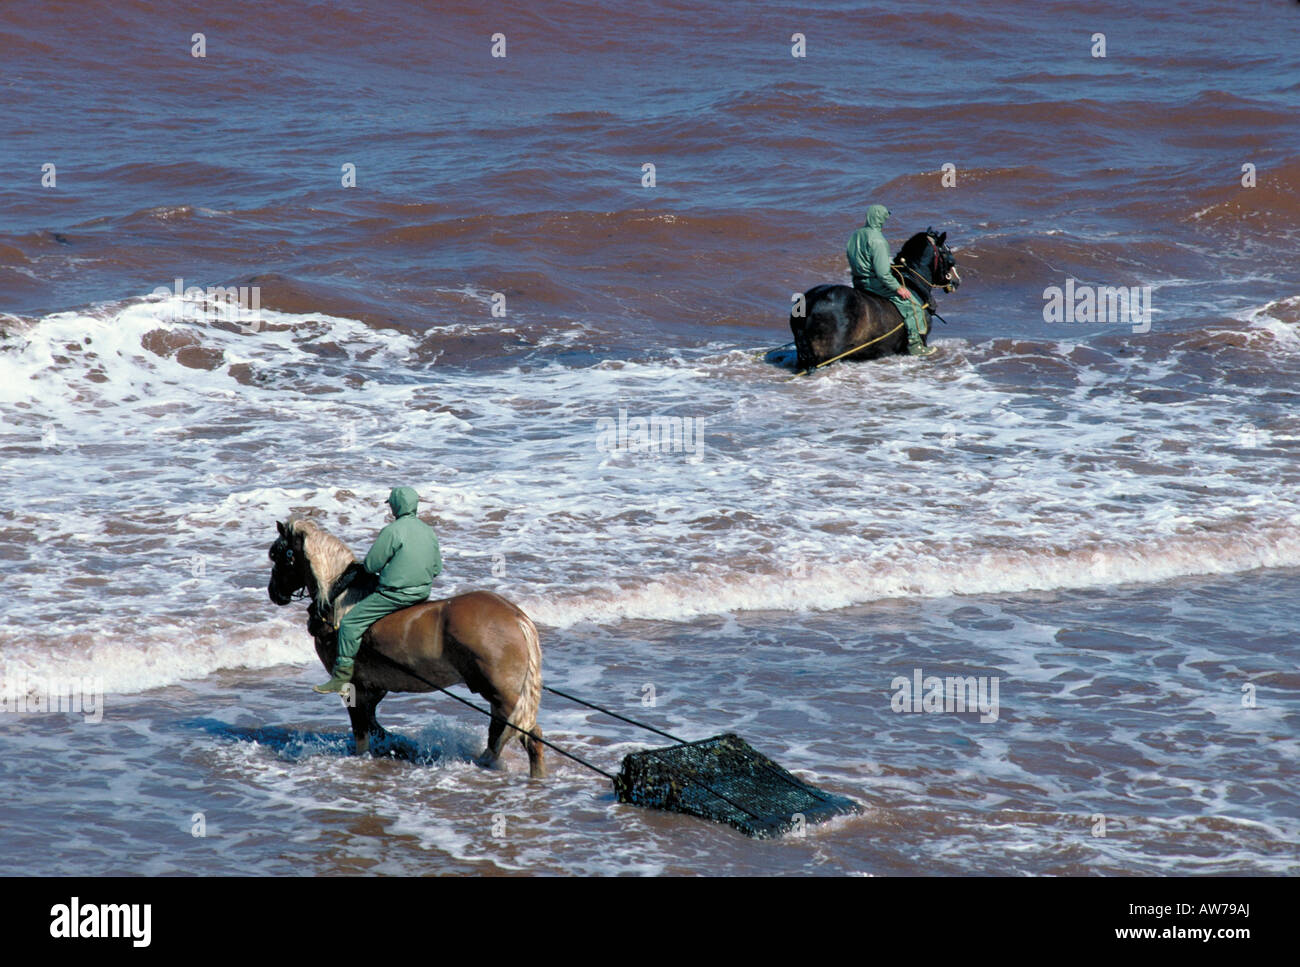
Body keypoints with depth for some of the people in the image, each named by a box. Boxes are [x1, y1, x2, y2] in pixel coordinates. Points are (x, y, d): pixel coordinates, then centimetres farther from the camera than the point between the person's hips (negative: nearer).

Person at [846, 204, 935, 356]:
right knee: (912, 304, -4)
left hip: (858, 282, 10)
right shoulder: (877, 240, -22)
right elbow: (882, 273, -25)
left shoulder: (856, 235, 7)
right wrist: (898, 288, -14)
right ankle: (915, 343, -5)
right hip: (874, 283, -10)